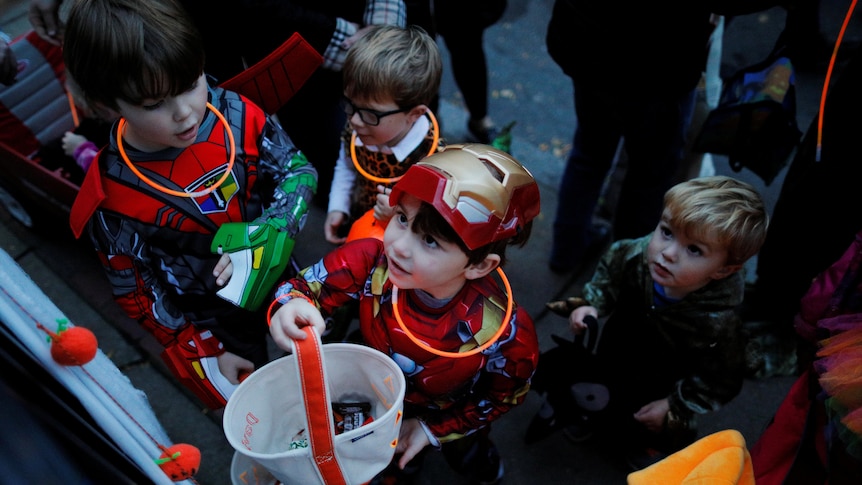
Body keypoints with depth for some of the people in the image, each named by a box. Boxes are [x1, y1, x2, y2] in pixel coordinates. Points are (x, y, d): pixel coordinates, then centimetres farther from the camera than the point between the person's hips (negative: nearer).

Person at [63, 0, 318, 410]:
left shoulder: (235, 115, -22)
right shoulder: (112, 199, -25)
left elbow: (297, 169, -9)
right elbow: (135, 293, -12)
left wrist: (265, 237, -26)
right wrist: (207, 353, -8)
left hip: (279, 279, 3)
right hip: (212, 325, -2)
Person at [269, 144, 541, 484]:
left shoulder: (508, 335, -39)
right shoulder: (372, 259, -37)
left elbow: (504, 396, -18)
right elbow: (304, 286, -25)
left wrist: (434, 429, -13)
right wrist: (292, 308, -50)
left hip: (449, 415, -1)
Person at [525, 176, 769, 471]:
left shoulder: (718, 322, -35)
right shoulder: (634, 256, -28)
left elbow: (719, 382, -20)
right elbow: (607, 277, -5)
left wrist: (676, 406, -17)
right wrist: (589, 305, -21)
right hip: (612, 356, 2)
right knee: (553, 366, -3)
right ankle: (569, 408, 32)